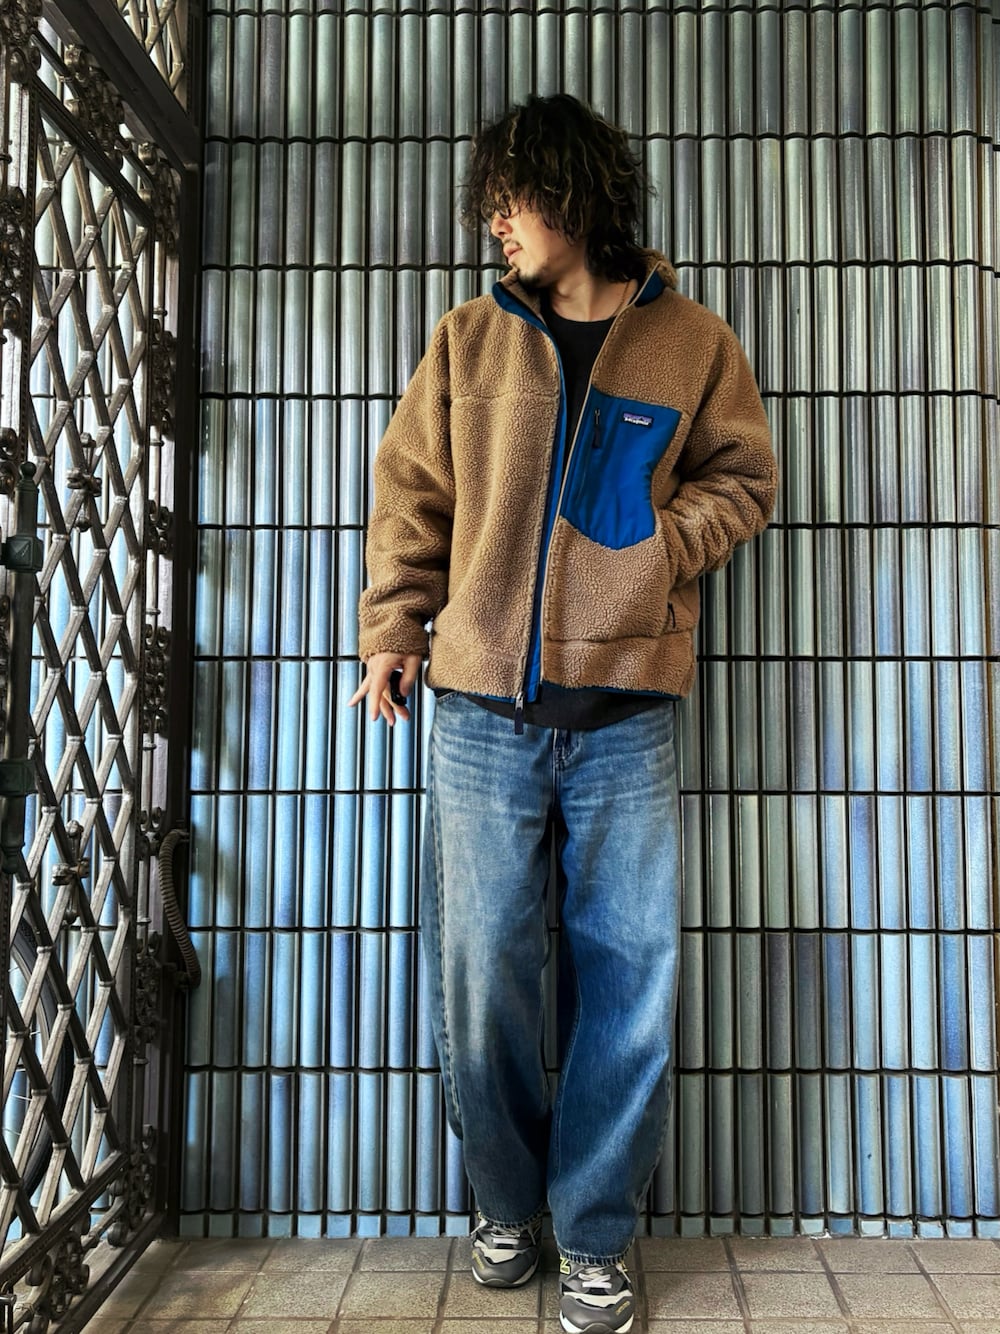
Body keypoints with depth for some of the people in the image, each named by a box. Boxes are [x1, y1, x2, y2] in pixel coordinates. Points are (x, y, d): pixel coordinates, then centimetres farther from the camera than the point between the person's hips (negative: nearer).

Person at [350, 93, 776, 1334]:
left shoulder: (692, 341, 7)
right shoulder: (469, 339, 9)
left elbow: (741, 479, 11)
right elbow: (410, 492, 11)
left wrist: (657, 547, -7)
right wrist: (393, 633, 2)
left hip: (624, 717, -1)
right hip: (482, 709, 1)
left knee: (628, 981, 2)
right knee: (477, 973, 4)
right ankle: (507, 1200, 29)